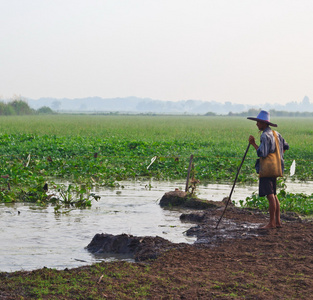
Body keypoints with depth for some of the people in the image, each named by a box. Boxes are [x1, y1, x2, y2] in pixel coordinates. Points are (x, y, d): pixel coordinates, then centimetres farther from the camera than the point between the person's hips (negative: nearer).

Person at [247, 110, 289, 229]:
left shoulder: (265, 135, -15)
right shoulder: (275, 134, 14)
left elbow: (262, 153, -21)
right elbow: (286, 146, 26)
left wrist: (253, 144, -12)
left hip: (267, 169, -10)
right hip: (274, 168, 10)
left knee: (270, 195, -7)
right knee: (273, 195, 13)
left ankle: (272, 223, -5)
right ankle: (278, 221, 16)